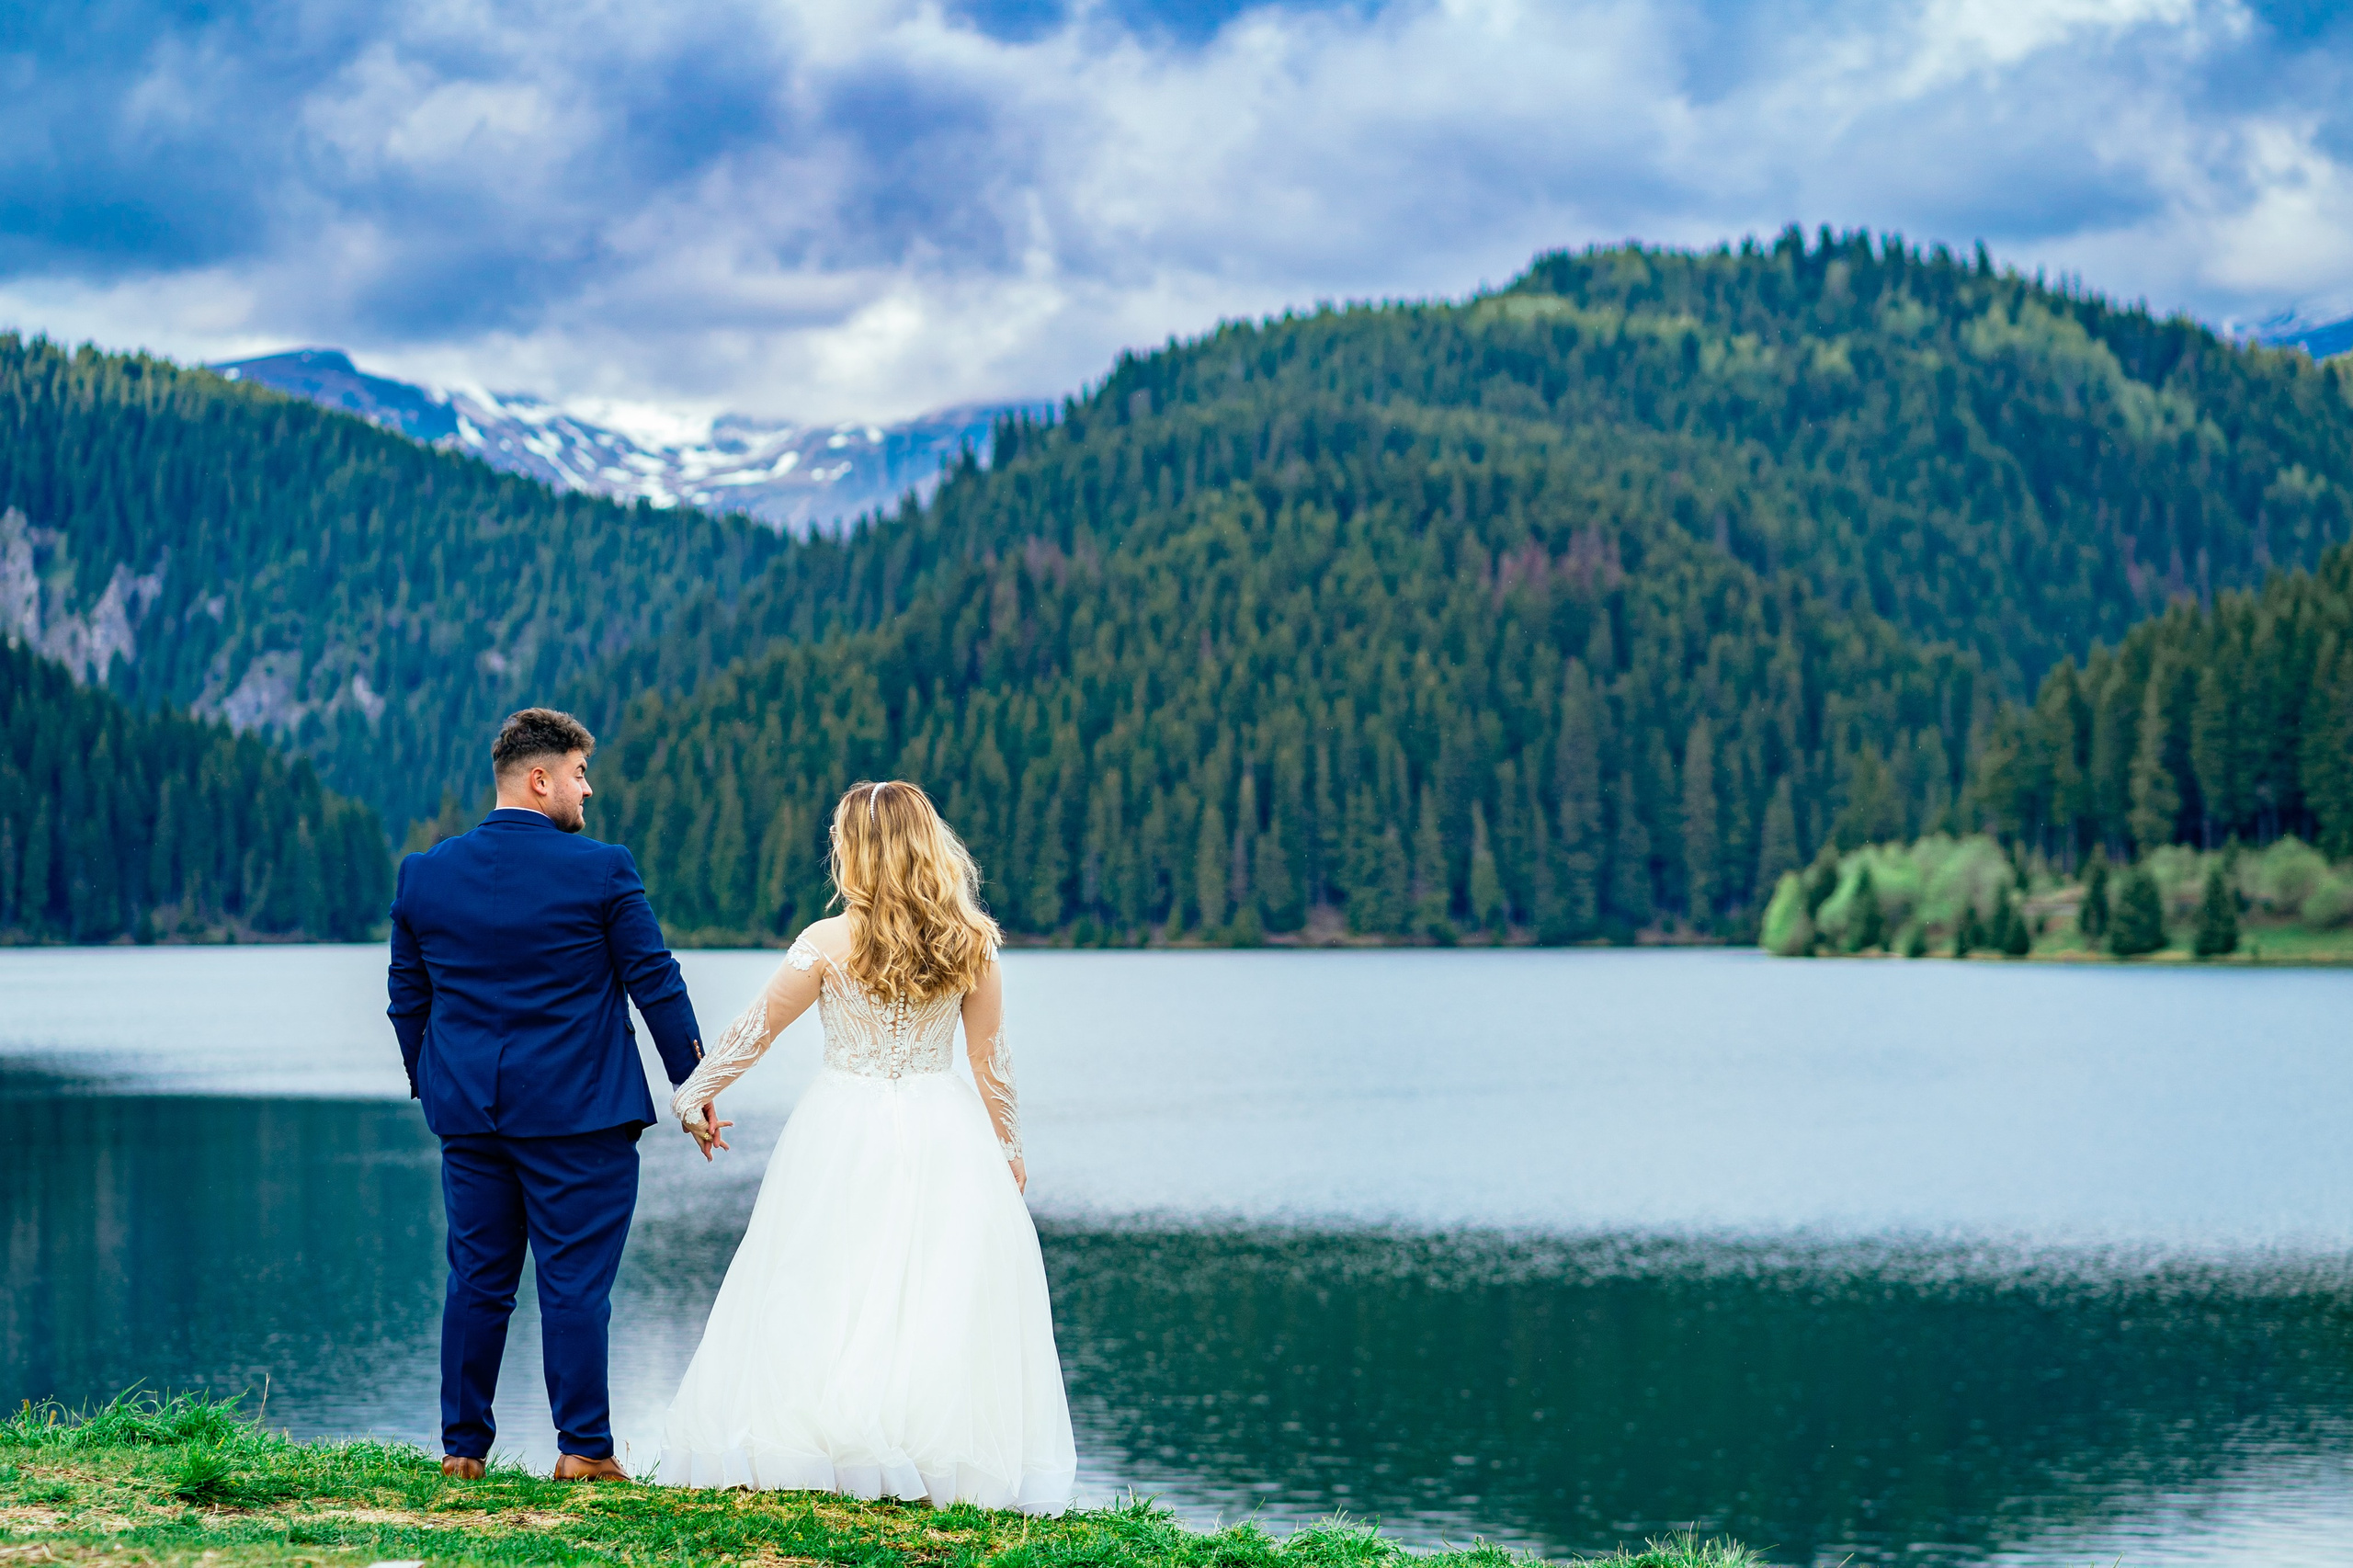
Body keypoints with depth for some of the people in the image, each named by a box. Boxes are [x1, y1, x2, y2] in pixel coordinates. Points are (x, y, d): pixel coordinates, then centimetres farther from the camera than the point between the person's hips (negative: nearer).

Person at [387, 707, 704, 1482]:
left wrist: (430, 1086, 23)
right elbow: (656, 982, -5)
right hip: (578, 1113, -4)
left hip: (468, 1115, 4)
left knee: (476, 1280, 10)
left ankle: (461, 1447, 13)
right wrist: (693, 1083, 4)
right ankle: (583, 1448, 1)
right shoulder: (601, 870, -8)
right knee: (576, 1284, 0)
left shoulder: (423, 873, 4)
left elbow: (407, 997, 11)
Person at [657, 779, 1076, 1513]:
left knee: (828, 1296, 6)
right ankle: (944, 1459, 4)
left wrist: (694, 1095, 14)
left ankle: (821, 1454, 5)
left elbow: (753, 1031, -1)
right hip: (945, 1137, 2)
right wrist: (1006, 1148, 16)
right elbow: (992, 1060, 4)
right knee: (945, 1299, 5)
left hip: (846, 1135, -2)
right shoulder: (970, 945, -2)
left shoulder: (829, 943, -9)